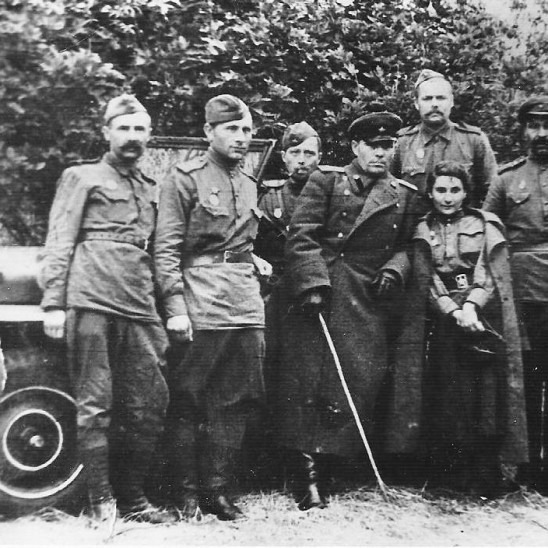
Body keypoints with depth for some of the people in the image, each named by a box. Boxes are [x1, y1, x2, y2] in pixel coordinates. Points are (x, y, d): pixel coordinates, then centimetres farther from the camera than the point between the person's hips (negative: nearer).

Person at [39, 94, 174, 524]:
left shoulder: (151, 189, 24)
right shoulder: (82, 177, 10)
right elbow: (59, 243, 2)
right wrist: (53, 303, -8)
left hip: (140, 309, 5)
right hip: (91, 302, -5)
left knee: (151, 404, 1)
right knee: (95, 404, -3)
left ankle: (133, 498, 13)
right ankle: (101, 499, 6)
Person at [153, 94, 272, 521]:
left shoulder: (248, 184, 18)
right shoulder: (186, 178, -2)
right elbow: (166, 249, -7)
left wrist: (255, 262, 11)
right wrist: (175, 306, -14)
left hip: (247, 305, 6)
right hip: (201, 307, -6)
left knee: (236, 404, 7)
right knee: (190, 403, 2)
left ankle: (219, 489, 18)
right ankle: (188, 492, 14)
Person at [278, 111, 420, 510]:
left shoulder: (404, 195, 16)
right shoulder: (325, 181, 6)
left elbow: (406, 245, 18)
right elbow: (302, 235, -2)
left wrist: (394, 269, -5)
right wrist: (313, 283, -14)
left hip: (369, 302, 3)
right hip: (321, 294, -2)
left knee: (362, 380, -3)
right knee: (309, 375, -8)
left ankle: (328, 467, 6)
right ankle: (308, 469, -3)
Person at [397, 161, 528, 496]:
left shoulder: (486, 225, 7)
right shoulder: (424, 231, 11)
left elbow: (492, 276, -1)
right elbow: (425, 281, 2)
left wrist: (471, 306, -18)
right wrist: (454, 312, -13)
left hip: (483, 315, -1)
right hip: (443, 320, 1)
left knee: (486, 391, -7)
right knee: (446, 395, -3)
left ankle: (486, 477, 0)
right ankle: (450, 473, 6)